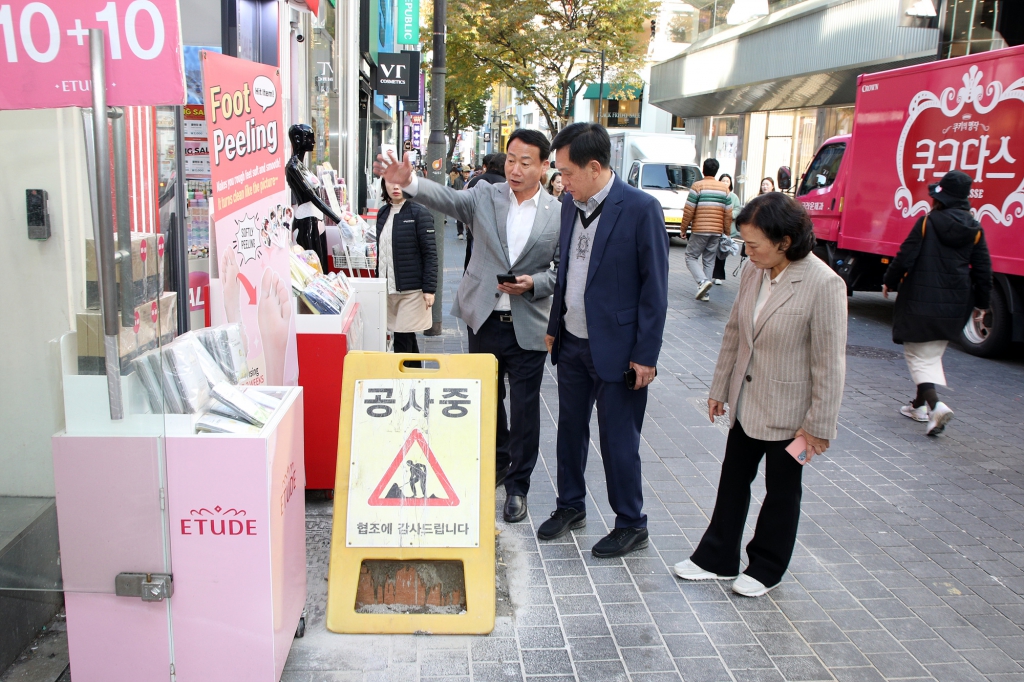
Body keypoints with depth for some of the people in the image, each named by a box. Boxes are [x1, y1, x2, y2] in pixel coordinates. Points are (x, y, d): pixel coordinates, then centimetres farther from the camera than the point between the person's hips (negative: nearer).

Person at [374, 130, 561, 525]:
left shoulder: (558, 214, -3)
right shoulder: (485, 197, 0)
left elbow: (561, 270, 1)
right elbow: (447, 198, -15)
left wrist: (533, 283, -18)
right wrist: (407, 181, -33)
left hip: (528, 327, -2)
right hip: (484, 320, 2)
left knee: (524, 408, 4)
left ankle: (517, 486, 20)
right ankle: (497, 461, 41)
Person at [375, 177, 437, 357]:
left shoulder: (419, 213, -8)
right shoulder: (383, 213, 11)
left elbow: (430, 253, -11)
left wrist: (429, 288, -16)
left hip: (411, 288, -6)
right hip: (388, 288, 6)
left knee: (402, 339, -7)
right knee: (407, 338, 14)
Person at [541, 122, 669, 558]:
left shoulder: (641, 209, -15)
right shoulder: (571, 206, 6)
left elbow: (655, 286, -14)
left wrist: (646, 355, -15)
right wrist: (554, 326, 14)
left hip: (616, 350, -6)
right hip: (572, 343, 7)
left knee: (619, 442, 4)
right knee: (570, 431, 17)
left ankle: (631, 526, 21)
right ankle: (570, 507, 36)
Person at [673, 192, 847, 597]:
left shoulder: (824, 284, -22)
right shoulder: (752, 272, -3)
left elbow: (829, 363, -18)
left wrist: (819, 426, -15)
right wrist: (720, 388, 12)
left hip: (788, 413, -6)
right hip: (745, 406, 6)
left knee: (781, 492, 14)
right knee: (732, 482, 17)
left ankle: (766, 569, 33)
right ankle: (717, 559, 33)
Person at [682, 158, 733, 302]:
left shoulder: (697, 186, -7)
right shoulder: (724, 188, 7)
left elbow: (689, 211, -9)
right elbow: (729, 213, 6)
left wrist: (683, 228, 1)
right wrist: (727, 231, 15)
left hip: (699, 230, -4)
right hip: (717, 231, 4)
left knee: (691, 256, 6)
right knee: (709, 261, 11)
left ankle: (703, 281, -17)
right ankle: (705, 293, 9)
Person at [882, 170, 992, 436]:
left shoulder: (928, 222, -10)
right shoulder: (975, 229, 4)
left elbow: (905, 257, -10)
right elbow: (983, 269, 7)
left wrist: (889, 282, 5)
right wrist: (981, 302, 17)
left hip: (921, 301, -5)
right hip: (954, 306, 5)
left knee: (917, 353, 0)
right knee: (932, 354, 19)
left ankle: (935, 404, -20)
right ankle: (919, 405, 27)